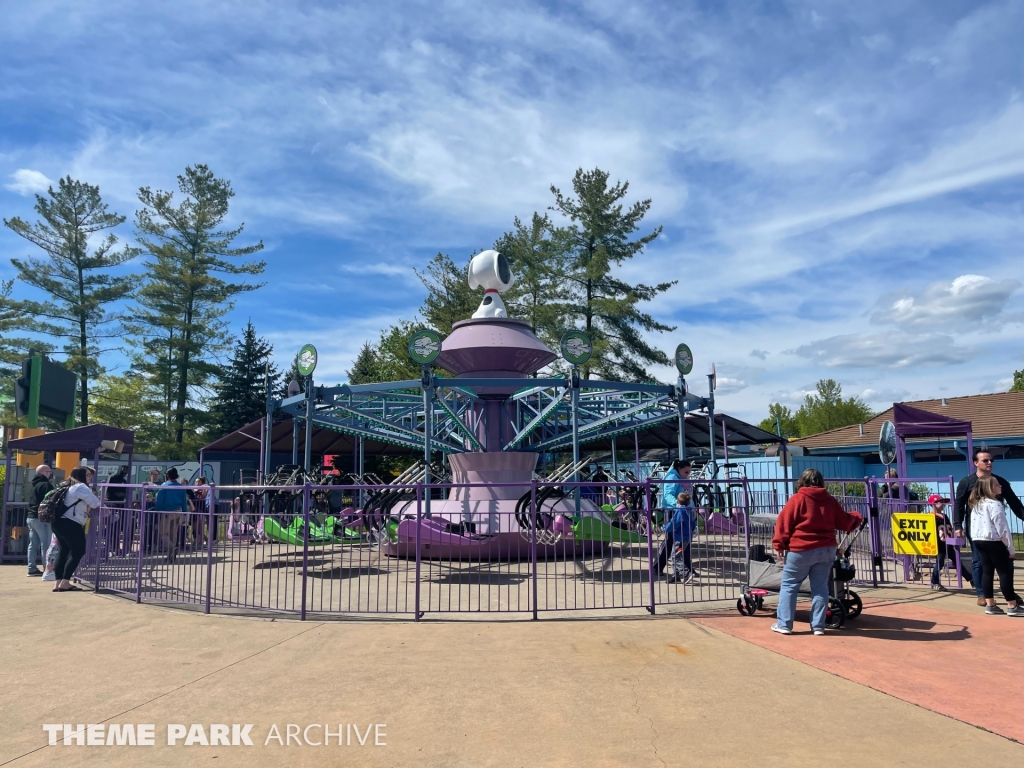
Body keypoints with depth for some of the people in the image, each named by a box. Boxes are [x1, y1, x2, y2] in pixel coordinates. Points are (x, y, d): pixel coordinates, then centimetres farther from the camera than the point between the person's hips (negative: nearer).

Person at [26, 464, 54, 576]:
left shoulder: (35, 484, 18)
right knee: (46, 544, -7)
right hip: (41, 518, -10)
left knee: (33, 544, 9)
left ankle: (32, 568, 10)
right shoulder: (46, 484, -13)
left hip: (31, 517, 10)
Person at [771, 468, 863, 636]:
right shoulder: (830, 500, 8)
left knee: (789, 586, 4)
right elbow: (844, 522, 18)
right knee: (820, 588, 11)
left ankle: (784, 624, 5)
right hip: (826, 550, 4)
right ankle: (818, 626, 13)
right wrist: (857, 518, 39)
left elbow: (784, 522, -9)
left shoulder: (797, 499, -5)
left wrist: (779, 544, -2)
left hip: (801, 550, -4)